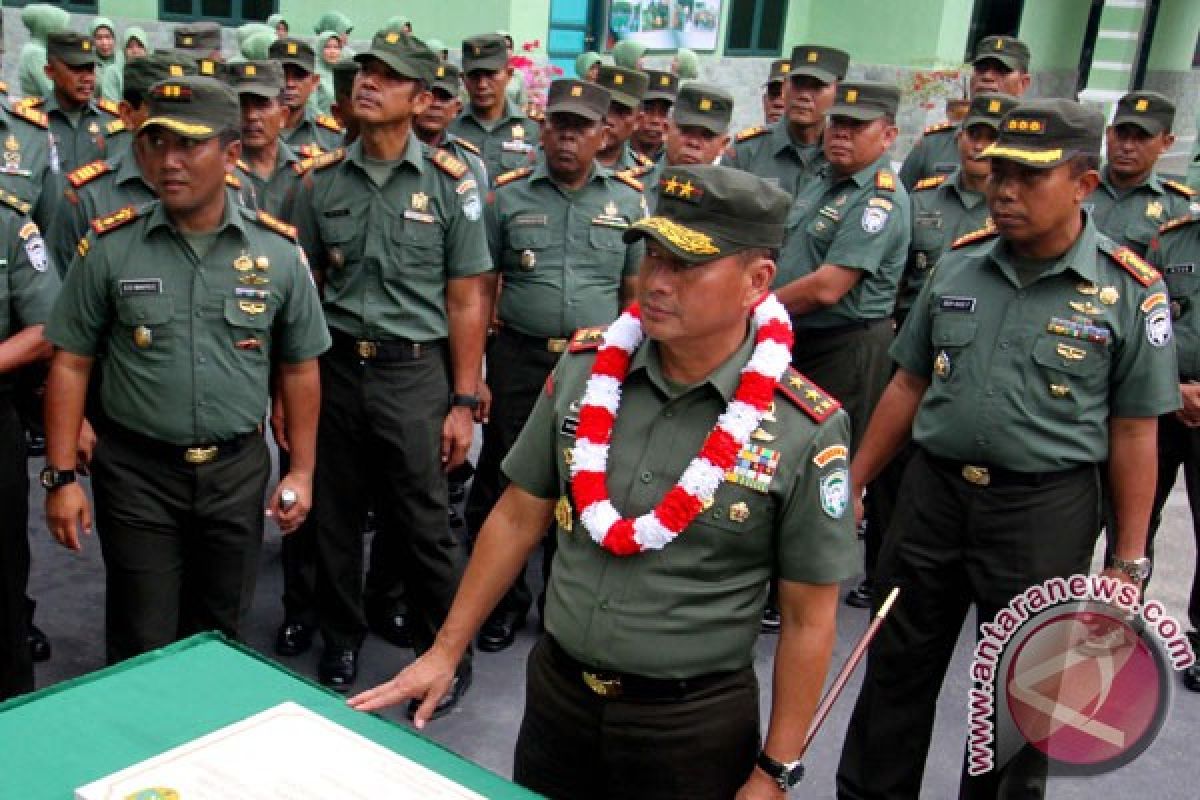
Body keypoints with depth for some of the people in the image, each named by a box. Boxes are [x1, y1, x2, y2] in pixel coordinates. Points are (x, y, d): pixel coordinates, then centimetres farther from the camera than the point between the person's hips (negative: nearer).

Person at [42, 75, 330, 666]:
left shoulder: (278, 251, -3)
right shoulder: (109, 247, -6)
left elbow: (298, 368, 4)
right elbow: (71, 363, -1)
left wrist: (301, 470, 4)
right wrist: (62, 476, -5)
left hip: (238, 471, 1)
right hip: (137, 473, -1)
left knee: (220, 637, 17)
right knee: (141, 651, 8)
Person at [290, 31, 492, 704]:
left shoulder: (451, 183, -3)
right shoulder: (323, 180, 4)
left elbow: (468, 301, -3)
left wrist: (463, 404, -6)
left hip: (415, 371, -3)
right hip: (334, 367, 3)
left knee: (425, 524, 2)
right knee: (336, 517, 13)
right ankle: (341, 642, 33)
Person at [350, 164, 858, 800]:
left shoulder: (806, 431, -16)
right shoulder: (585, 367, -6)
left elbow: (807, 614, -9)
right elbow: (519, 514, 3)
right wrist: (446, 651, 5)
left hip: (694, 722, -3)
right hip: (556, 691, 4)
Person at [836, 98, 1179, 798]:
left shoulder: (1130, 290, -8)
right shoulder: (959, 263, 3)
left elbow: (1134, 432, -5)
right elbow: (909, 385, 9)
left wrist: (1128, 562, -5)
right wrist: (853, 484, 8)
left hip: (1045, 510, -3)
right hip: (933, 492, 4)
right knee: (896, 673, 15)